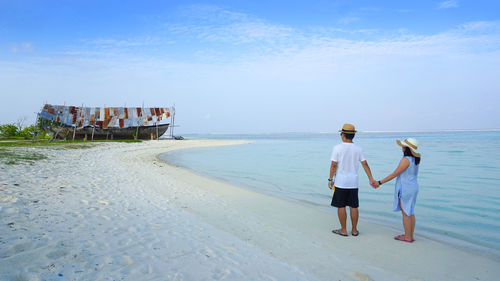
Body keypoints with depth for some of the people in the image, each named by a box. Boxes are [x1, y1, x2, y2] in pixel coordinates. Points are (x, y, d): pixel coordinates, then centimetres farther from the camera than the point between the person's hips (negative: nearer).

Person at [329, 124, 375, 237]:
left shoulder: (337, 148, -11)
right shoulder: (358, 149, 2)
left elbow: (333, 165, -12)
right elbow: (365, 164, -1)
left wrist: (330, 179, -4)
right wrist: (371, 179, 1)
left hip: (340, 182, -4)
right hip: (353, 183, 4)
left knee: (341, 206, 5)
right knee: (353, 207, 11)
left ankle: (343, 230, 12)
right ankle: (354, 230, 19)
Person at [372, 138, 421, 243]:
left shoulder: (406, 160, -20)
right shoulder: (415, 159, 7)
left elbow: (394, 174, -17)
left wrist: (380, 182, -11)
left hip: (405, 188, -9)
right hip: (413, 186, 9)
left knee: (405, 213, 1)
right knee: (410, 212, 15)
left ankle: (407, 237, 9)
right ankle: (411, 235, 23)